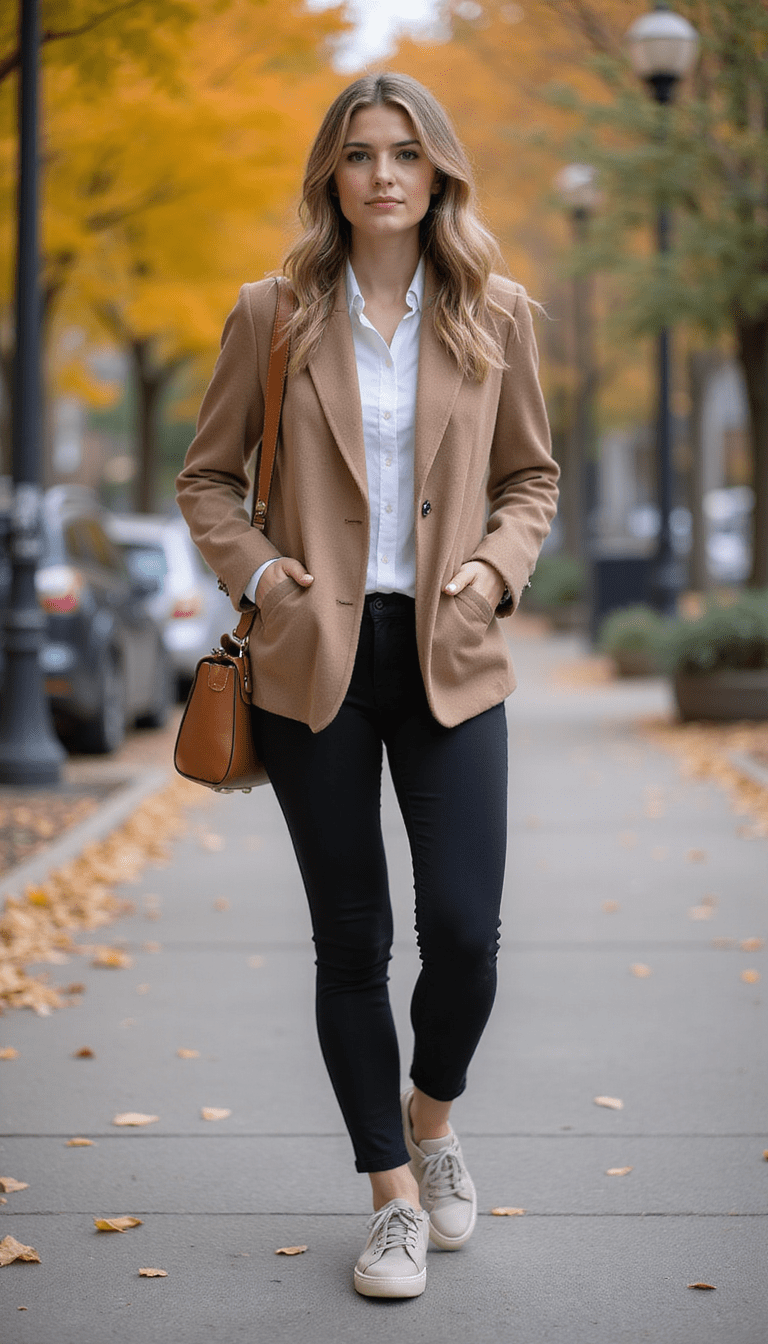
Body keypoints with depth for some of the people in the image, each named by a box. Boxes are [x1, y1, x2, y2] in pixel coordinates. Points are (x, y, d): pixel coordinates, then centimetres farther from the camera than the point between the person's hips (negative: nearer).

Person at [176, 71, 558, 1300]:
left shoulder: (496, 316, 5)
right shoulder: (273, 315, 2)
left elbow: (532, 478, 14)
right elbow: (207, 475, 10)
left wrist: (498, 565, -4)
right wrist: (253, 567, -7)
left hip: (452, 661, 0)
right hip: (314, 660, 0)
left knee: (465, 931, -7)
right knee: (352, 941, 5)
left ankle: (432, 1118, 26)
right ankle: (394, 1196, 19)